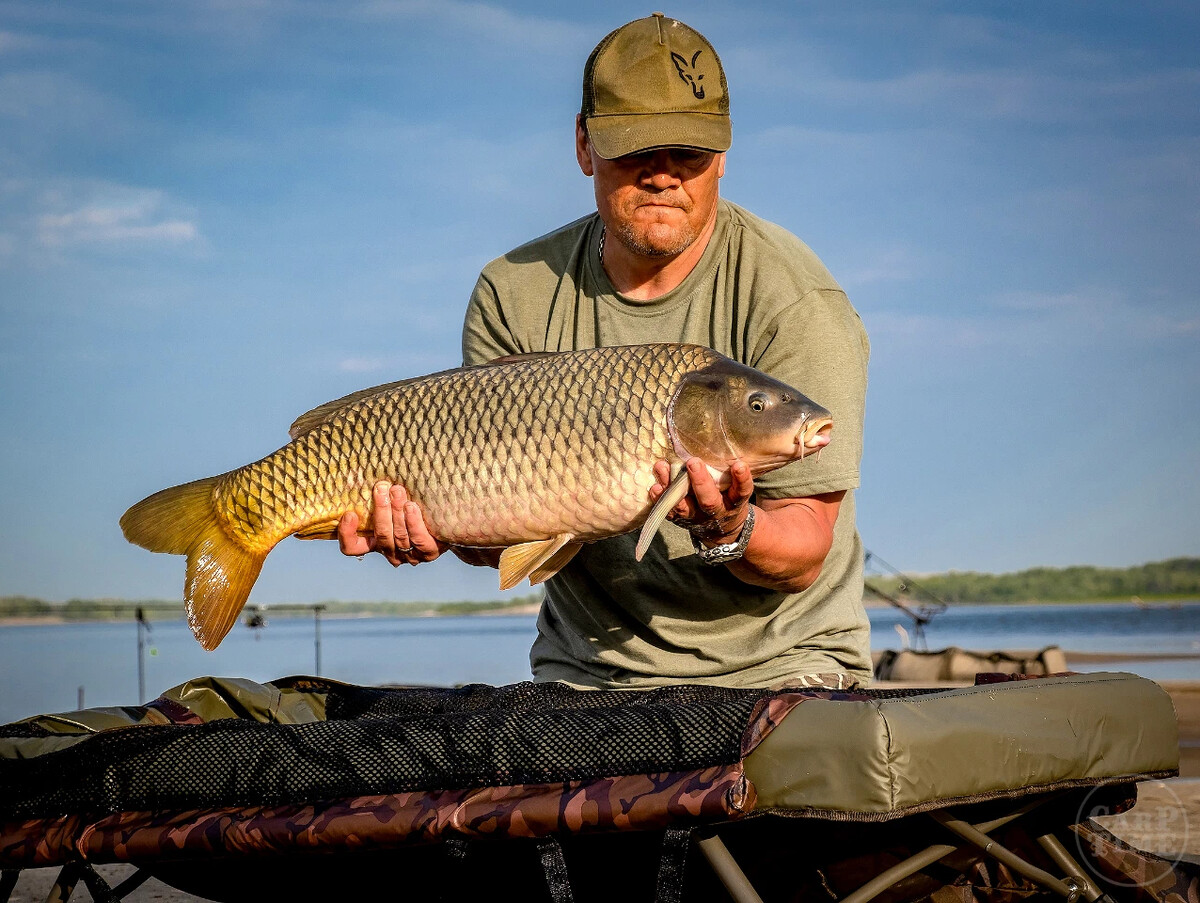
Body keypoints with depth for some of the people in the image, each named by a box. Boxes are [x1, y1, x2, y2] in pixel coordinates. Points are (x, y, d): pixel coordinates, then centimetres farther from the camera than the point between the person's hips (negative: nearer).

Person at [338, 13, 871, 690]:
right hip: (584, 670, 3)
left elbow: (804, 553, -13)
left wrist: (728, 532, -34)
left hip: (776, 665, -3)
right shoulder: (514, 295, 1)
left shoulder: (795, 302, -11)